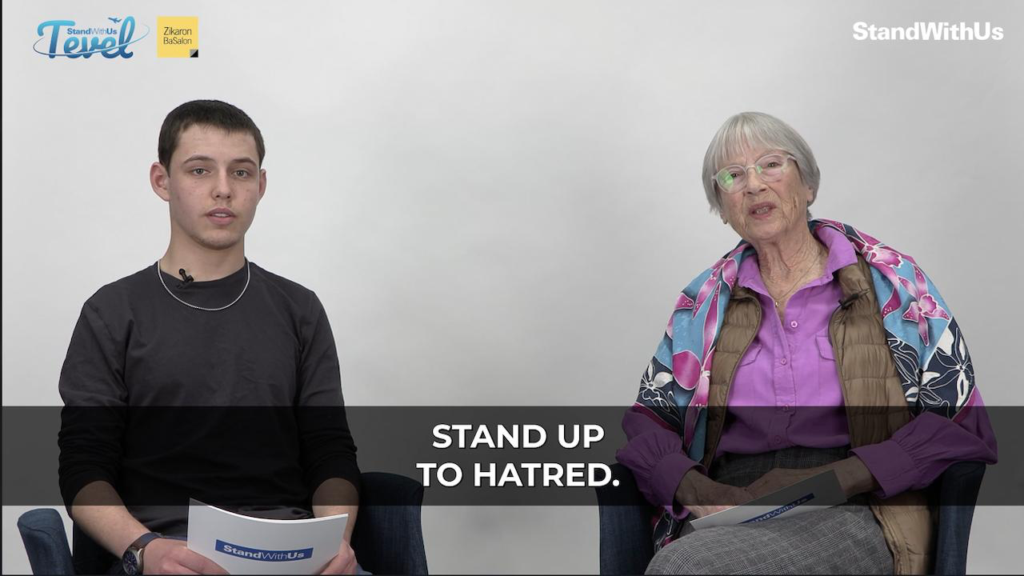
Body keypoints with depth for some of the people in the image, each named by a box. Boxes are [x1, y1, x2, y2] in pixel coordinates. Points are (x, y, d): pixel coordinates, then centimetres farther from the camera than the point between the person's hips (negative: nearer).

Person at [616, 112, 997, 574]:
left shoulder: (891, 280, 7)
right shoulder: (705, 301, 16)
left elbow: (961, 420, 3)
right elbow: (649, 417, 14)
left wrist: (847, 476, -12)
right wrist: (694, 490, -9)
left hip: (855, 516, -3)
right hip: (730, 513, 3)